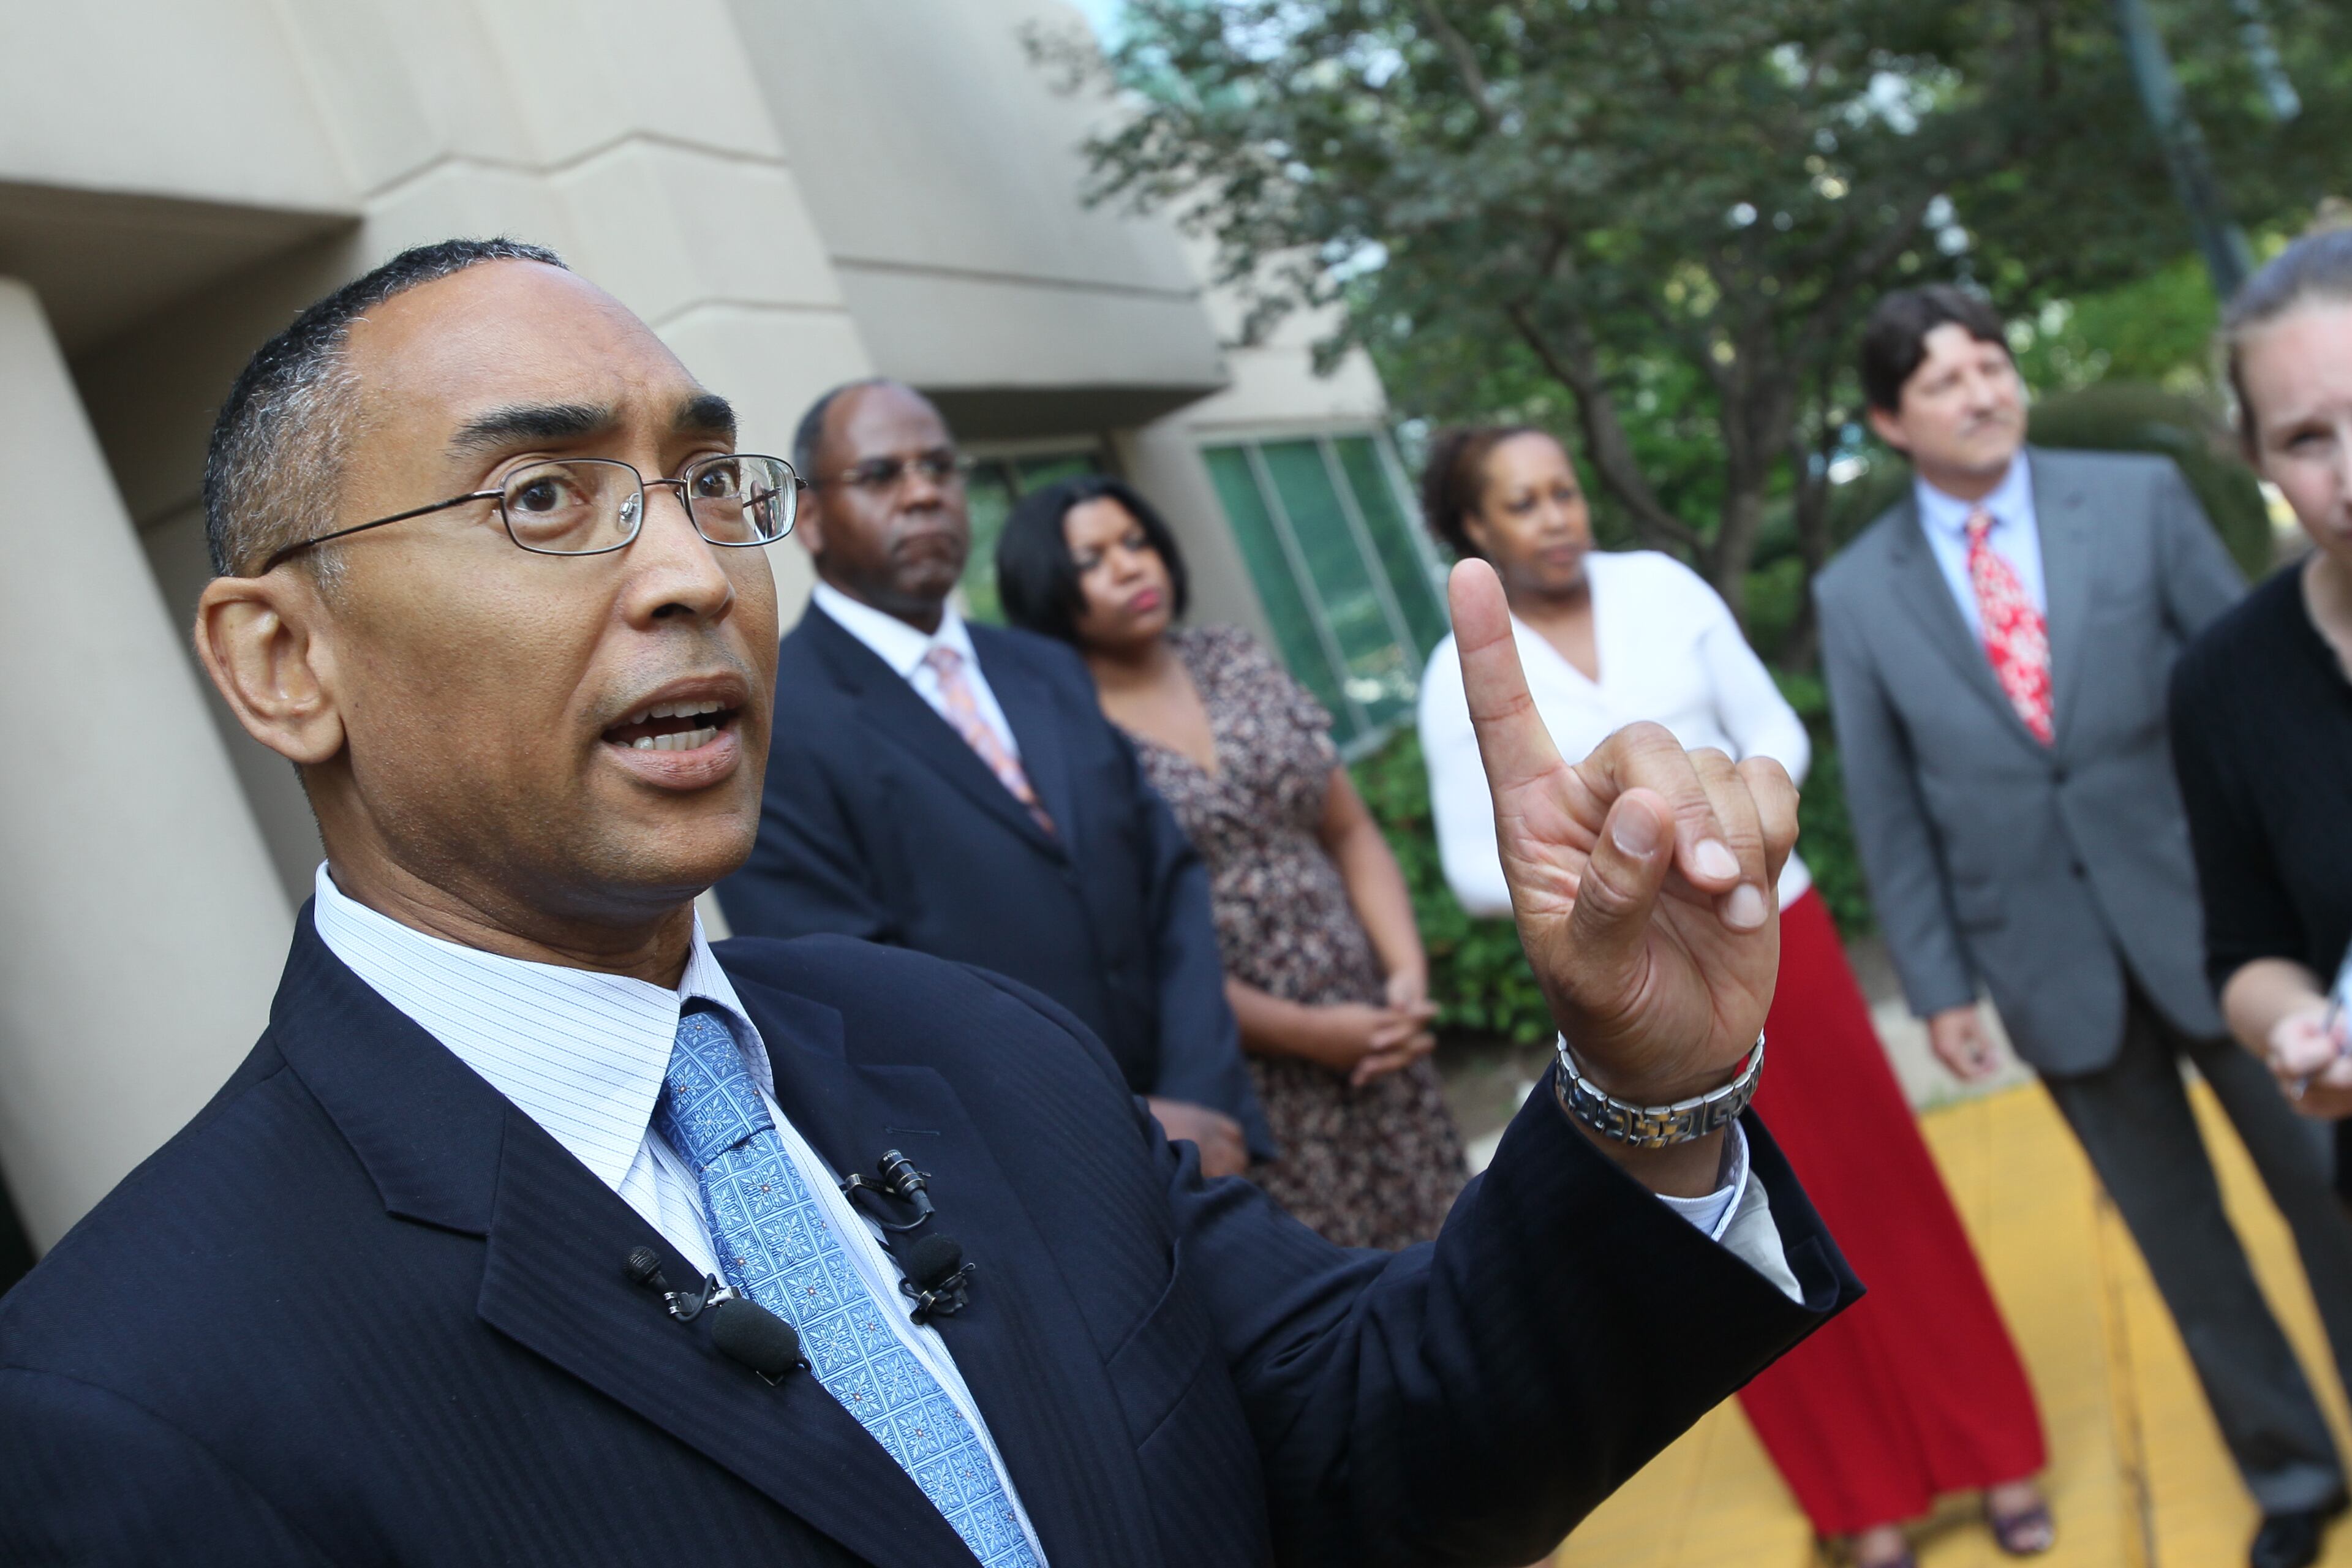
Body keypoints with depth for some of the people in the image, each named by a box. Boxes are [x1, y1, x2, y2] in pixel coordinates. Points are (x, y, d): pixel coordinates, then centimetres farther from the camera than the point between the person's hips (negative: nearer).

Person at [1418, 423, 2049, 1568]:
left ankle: (1993, 1456, 27)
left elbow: (1774, 727, 3)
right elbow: (1474, 869, -6)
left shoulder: (1660, 585, 0)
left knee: (1880, 1188, 8)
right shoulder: (1462, 674, -5)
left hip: (1773, 933, 1)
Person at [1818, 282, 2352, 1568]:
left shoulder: (2138, 497, -1)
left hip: (2215, 916, 0)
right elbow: (1887, 812, 2)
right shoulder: (1855, 595, 0)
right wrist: (1938, 984, 1)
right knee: (2180, 1243, 14)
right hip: (2054, 968, 1)